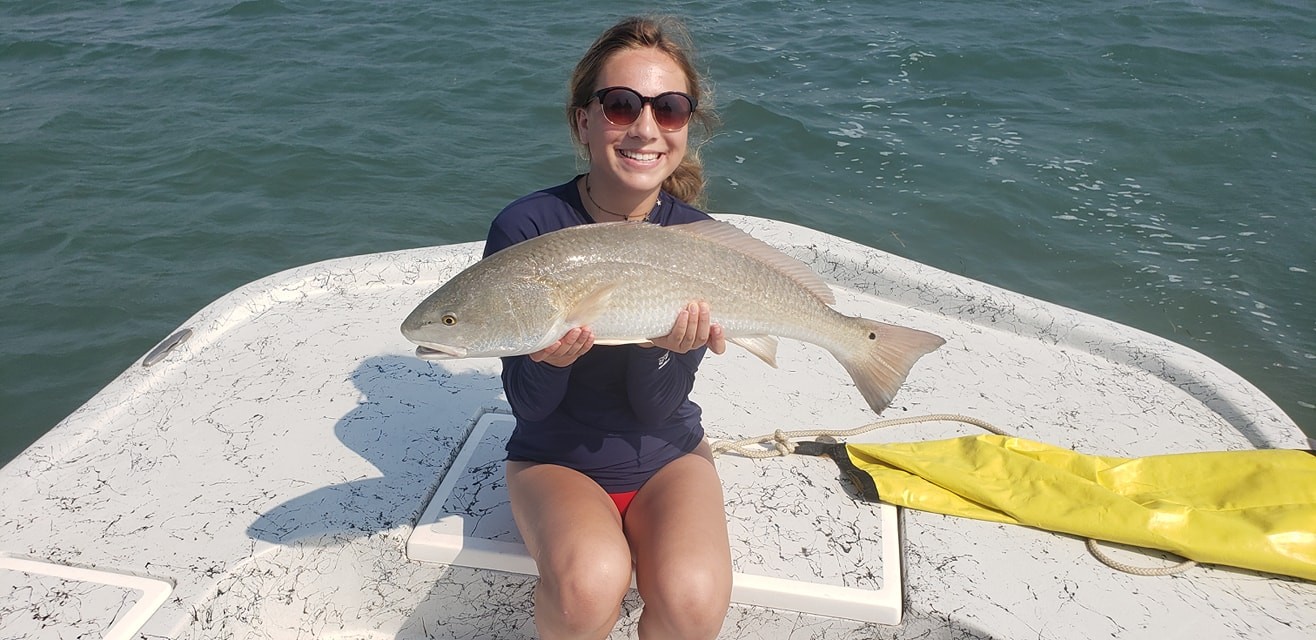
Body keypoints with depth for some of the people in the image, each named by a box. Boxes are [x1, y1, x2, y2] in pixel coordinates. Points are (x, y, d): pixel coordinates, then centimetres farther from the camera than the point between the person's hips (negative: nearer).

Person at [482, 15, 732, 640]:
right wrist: (548, 360, -34)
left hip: (667, 454, 2)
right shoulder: (526, 228, -16)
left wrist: (667, 346, -31)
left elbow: (655, 409, -10)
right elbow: (528, 406, -12)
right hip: (556, 457, -1)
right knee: (589, 582, -33)